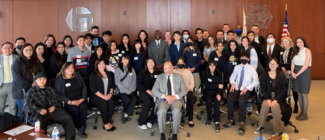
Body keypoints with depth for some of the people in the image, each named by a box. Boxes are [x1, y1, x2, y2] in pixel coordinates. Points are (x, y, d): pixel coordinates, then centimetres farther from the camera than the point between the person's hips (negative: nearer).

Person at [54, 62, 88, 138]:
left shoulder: (77, 76, 17)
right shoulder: (59, 80, 4)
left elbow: (84, 87, 12)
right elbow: (58, 94, -3)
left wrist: (82, 99, -5)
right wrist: (70, 102, -15)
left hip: (80, 100, 3)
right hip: (68, 102, -2)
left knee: (83, 108, -31)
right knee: (74, 110, -34)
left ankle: (82, 128, -23)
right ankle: (79, 128, -16)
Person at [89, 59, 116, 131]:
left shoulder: (108, 74, 17)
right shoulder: (93, 75, 0)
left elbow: (112, 84, 16)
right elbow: (93, 89, -9)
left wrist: (110, 93, -3)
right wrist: (103, 96, -16)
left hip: (107, 96, 4)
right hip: (96, 97, -4)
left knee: (111, 102, -28)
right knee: (104, 103, -32)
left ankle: (109, 122, -18)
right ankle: (105, 124, -21)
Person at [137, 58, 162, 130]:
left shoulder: (159, 73, 13)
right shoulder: (142, 73, 10)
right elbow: (139, 85, 1)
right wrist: (148, 91, -12)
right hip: (144, 92, -2)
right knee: (148, 102, -33)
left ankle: (150, 121, -16)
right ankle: (141, 122, -18)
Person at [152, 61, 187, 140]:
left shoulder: (179, 76, 10)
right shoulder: (159, 77, 9)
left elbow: (184, 90, 5)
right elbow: (154, 91, 0)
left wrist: (175, 97, -13)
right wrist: (165, 96, -16)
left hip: (176, 99, 0)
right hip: (163, 100, 0)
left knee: (177, 111, -32)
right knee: (162, 111, -32)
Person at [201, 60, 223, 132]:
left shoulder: (219, 74, 8)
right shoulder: (205, 74, 3)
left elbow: (221, 85, -1)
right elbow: (206, 85, -7)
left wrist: (219, 94, -18)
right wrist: (217, 86, -13)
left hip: (217, 91, 1)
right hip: (208, 91, 0)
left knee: (216, 101, -30)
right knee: (209, 101, -31)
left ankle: (217, 122, -30)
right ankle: (209, 118, -10)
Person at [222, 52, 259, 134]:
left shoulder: (251, 69, 3)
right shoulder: (237, 67, 13)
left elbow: (256, 81, 0)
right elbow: (232, 77, 19)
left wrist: (247, 87, -14)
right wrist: (233, 83, -5)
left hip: (246, 90, -3)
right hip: (237, 88, 3)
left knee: (241, 101, -33)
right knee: (229, 99, -27)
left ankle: (242, 123, -23)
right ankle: (231, 121, -15)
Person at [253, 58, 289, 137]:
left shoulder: (281, 76, 0)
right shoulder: (264, 76, 5)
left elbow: (283, 90, -4)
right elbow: (263, 89, 2)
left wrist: (275, 100, -17)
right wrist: (268, 99, -14)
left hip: (279, 98, -1)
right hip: (268, 97, 2)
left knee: (275, 106, -32)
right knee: (265, 104, -31)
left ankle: (277, 131, -21)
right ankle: (261, 126, -14)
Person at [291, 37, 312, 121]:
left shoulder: (307, 51, -6)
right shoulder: (296, 51, 13)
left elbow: (306, 64, -13)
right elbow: (293, 62, 7)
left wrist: (298, 73, -14)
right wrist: (292, 72, -9)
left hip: (304, 73, -6)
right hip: (296, 74, 6)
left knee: (304, 94, -3)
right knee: (299, 93, 9)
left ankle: (305, 114, 6)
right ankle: (301, 112, 18)